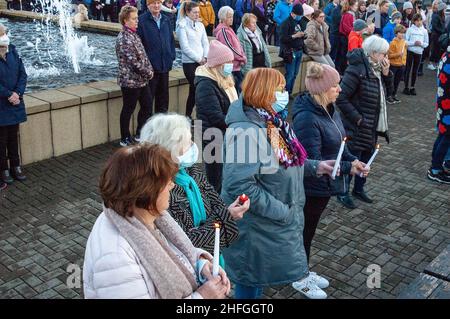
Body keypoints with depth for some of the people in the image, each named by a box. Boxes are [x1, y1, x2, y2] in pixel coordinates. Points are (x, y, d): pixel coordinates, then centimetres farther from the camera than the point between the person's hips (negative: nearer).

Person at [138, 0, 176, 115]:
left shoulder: (166, 20, 11)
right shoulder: (142, 20, -9)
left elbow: (171, 39, 16)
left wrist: (172, 56, 5)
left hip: (165, 65, 6)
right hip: (149, 66, -6)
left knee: (163, 97, 16)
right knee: (148, 98, 1)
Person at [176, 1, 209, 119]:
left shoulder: (200, 25, 13)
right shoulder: (182, 26, -6)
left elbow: (206, 43, 12)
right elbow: (185, 47, -11)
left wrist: (205, 57, -3)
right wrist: (199, 59, -10)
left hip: (201, 62, 6)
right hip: (189, 63, -6)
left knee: (194, 90, 6)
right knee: (197, 89, -8)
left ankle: (188, 116, 13)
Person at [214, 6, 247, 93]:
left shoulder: (229, 29, 14)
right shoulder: (223, 31, -14)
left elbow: (238, 45, 17)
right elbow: (230, 48, -19)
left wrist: (242, 57, 2)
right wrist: (243, 58, -9)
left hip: (236, 66, 9)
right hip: (230, 67, -9)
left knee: (240, 88, 12)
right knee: (235, 89, -5)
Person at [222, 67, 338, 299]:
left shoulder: (272, 120, 2)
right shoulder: (245, 131, -29)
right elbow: (240, 186, -33)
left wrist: (314, 166, 3)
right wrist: (281, 211, -26)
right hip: (259, 223, -9)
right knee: (251, 279, 13)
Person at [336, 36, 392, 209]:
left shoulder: (377, 69, 4)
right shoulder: (357, 69, -22)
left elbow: (386, 89, 11)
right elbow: (341, 98, -24)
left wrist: (386, 73, -5)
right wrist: (358, 118, -21)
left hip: (372, 127, 8)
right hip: (356, 127, -8)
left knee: (366, 157, 19)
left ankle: (359, 188, 38)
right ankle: (343, 193, 21)